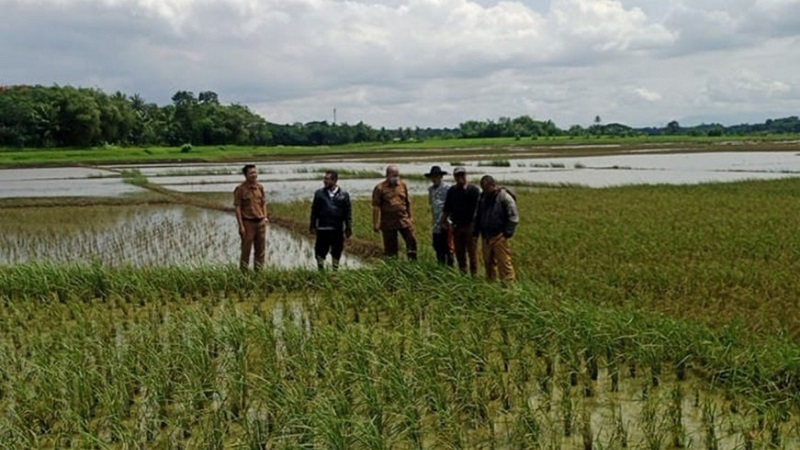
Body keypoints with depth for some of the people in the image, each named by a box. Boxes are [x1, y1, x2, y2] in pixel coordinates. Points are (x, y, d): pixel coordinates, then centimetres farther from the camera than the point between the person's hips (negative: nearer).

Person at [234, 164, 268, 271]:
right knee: (246, 249, 1)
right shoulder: (241, 189, -9)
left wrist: (265, 217, 4)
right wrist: (241, 226, -14)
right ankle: (243, 272, 10)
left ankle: (258, 271, 21)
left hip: (261, 222, 5)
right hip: (248, 222, -5)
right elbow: (237, 208, -10)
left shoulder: (260, 187, 7)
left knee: (261, 250, 10)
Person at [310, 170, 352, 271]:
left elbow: (348, 213, 3)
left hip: (338, 230, 0)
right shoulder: (319, 193, 2)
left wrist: (348, 229, 0)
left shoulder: (344, 195, 0)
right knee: (320, 252, 4)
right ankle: (320, 271, 16)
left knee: (336, 253, 11)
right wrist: (312, 226, 2)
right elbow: (314, 211, 5)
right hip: (322, 229, 0)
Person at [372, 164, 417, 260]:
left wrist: (410, 218, 16)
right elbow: (376, 207, -6)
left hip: (404, 220, 3)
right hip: (388, 222, -3)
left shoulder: (403, 185, 7)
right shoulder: (380, 188, -5)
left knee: (411, 241, 0)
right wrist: (376, 224, -9)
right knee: (390, 245, 5)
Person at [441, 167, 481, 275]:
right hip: (456, 226, 5)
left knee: (472, 252, -2)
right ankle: (462, 274, 18)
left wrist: (476, 225, -14)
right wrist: (444, 220, 8)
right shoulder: (452, 190, 11)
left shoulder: (473, 190, -4)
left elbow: (478, 209, -8)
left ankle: (474, 274, 3)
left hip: (470, 226, -5)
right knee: (459, 253, 10)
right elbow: (447, 208, 18)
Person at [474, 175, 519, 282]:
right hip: (486, 236, 7)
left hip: (499, 236, -7)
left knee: (504, 262, -8)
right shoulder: (483, 197, 13)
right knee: (488, 262, 12)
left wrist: (507, 232, -14)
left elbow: (513, 217, -9)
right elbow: (478, 216, 22)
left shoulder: (504, 197, -8)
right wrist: (476, 232, 15)